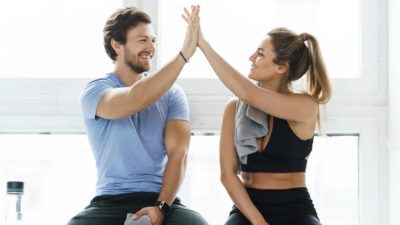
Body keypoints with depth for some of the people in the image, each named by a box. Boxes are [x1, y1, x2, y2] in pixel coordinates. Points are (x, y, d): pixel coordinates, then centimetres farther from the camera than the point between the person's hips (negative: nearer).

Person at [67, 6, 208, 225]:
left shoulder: (172, 94, 9)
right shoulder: (95, 90, 0)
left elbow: (177, 153, -2)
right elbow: (134, 101, -22)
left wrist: (161, 206, -18)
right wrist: (183, 54, -26)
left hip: (161, 199, 1)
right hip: (110, 201, -1)